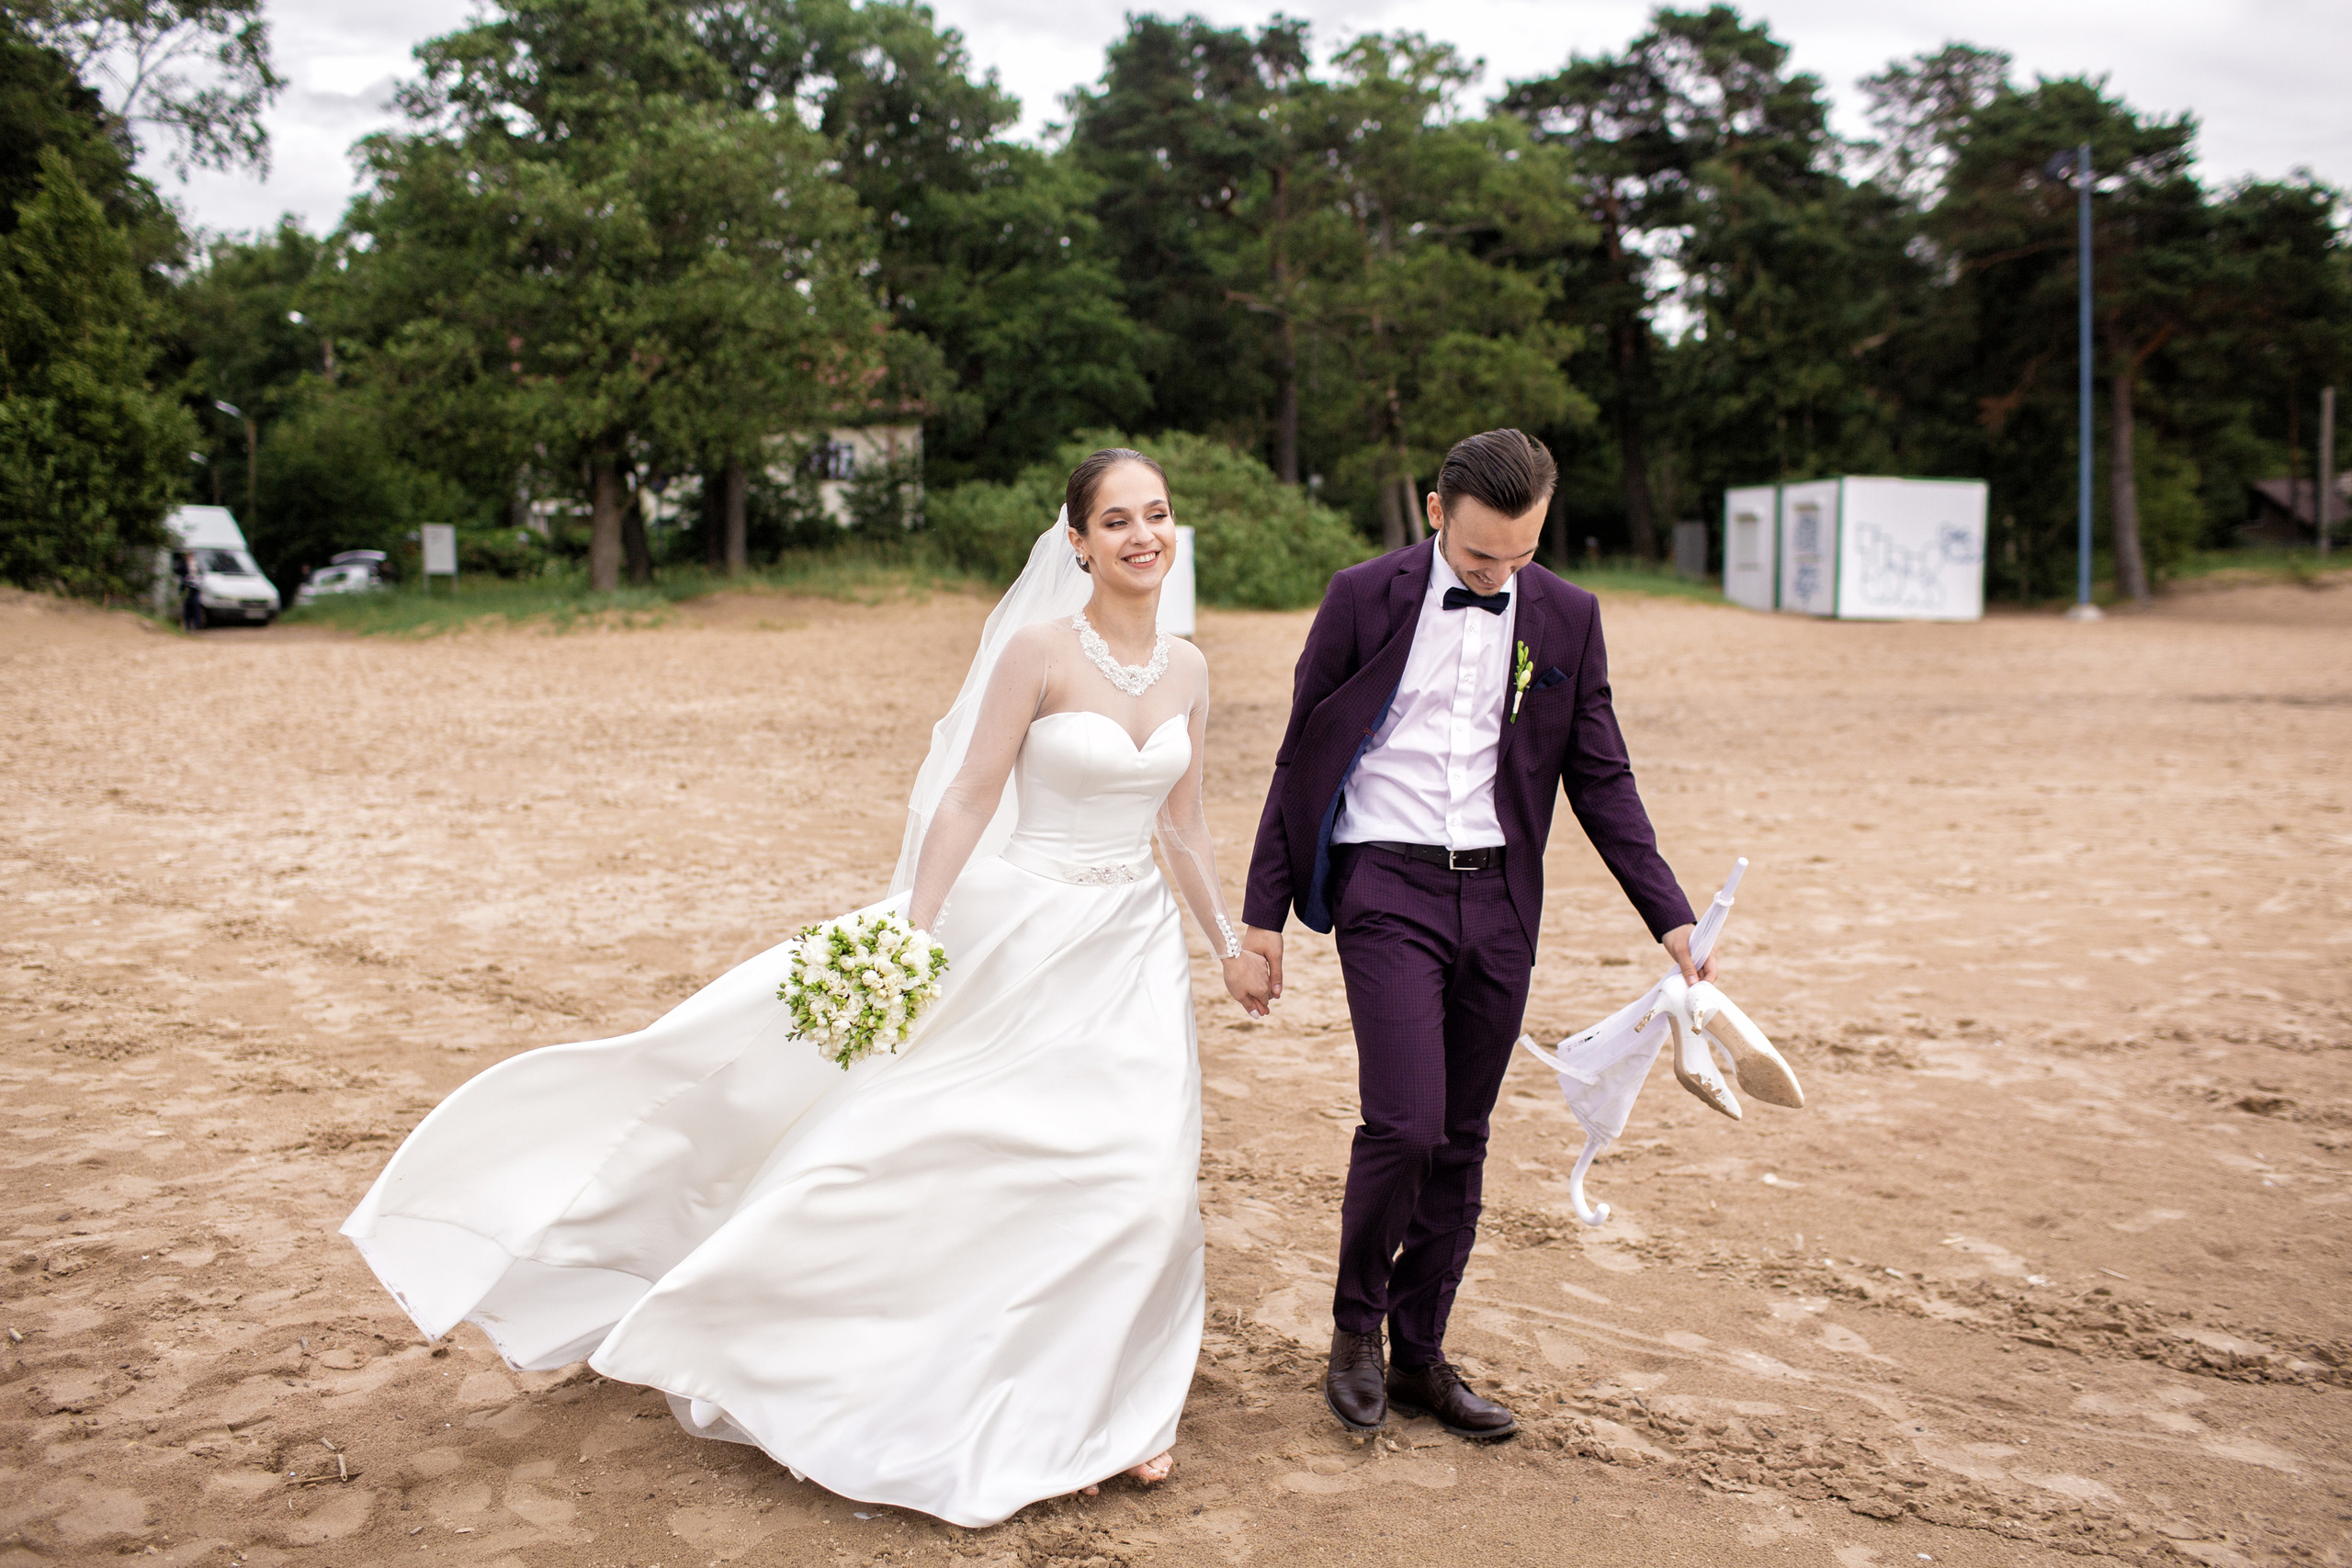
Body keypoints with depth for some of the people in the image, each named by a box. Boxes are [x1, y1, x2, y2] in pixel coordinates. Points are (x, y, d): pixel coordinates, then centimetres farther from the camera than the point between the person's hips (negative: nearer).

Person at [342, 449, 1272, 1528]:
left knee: (1140, 1178, 4)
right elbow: (970, 800, -12)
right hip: (1023, 935, -4)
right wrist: (913, 935, -16)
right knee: (941, 1147, 1)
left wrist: (1231, 944, 16)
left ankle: (1100, 1406, 24)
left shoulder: (1186, 670, 5)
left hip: (1136, 951, 5)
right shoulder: (1039, 650, -11)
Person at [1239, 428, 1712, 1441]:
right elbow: (1300, 760, 2)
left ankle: (1419, 1357, 23)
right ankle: (1357, 1326, 12)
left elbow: (1600, 777, 10)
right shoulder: (1365, 599, -2)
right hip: (1386, 888, -3)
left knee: (1460, 1141, 9)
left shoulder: (1565, 618, 6)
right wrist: (1265, 909, 0)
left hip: (1498, 899, 4)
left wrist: (1668, 913, 2)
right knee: (1404, 1124, -13)